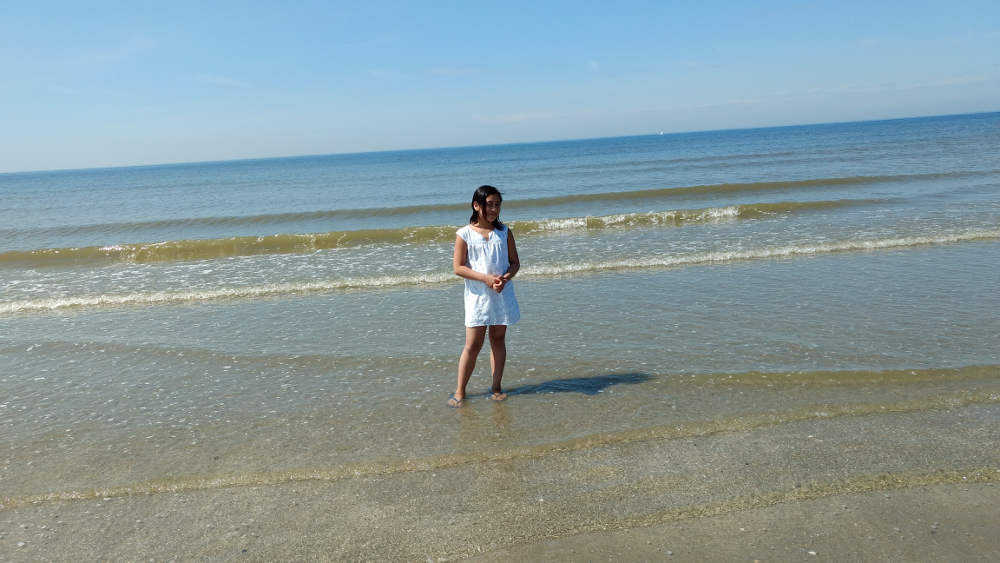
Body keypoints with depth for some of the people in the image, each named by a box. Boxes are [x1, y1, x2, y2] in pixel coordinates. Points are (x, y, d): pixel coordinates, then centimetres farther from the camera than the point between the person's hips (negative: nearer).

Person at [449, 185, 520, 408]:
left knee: (498, 340, 9)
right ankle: (459, 391, 9)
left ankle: (496, 387, 21)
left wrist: (505, 277, -13)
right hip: (477, 295, -3)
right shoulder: (464, 234, -3)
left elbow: (515, 262, 8)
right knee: (473, 345, -3)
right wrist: (485, 278, -17)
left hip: (502, 294, 3)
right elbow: (458, 267, -7)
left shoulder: (504, 232, 7)